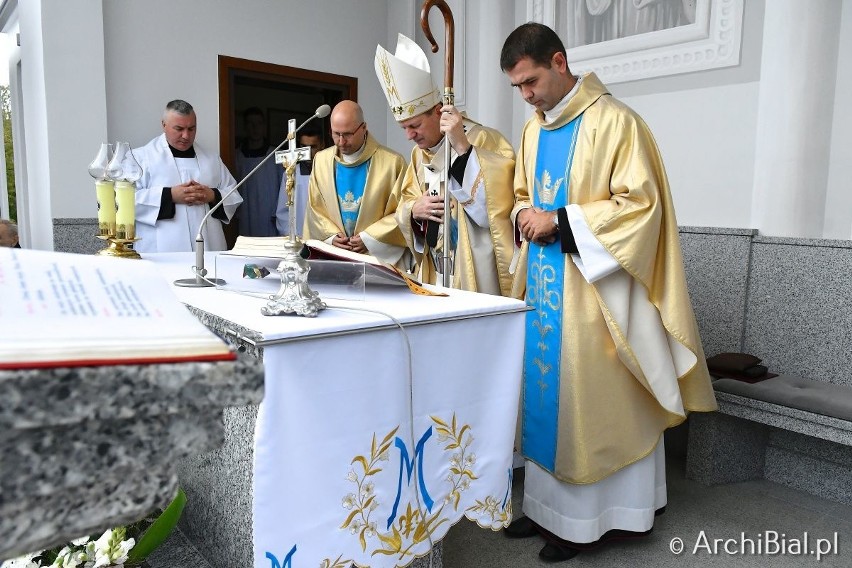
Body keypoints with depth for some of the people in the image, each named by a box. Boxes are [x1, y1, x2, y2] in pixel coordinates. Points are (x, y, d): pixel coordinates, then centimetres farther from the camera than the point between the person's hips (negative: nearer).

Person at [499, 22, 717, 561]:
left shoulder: (614, 121, -11)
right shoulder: (534, 130, 12)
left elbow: (641, 203, -16)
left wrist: (559, 221, -18)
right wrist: (526, 216, -2)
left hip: (592, 289, -7)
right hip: (543, 285, 7)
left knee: (588, 399, 2)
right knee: (545, 393, 12)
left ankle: (582, 518, 18)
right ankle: (549, 504, 26)